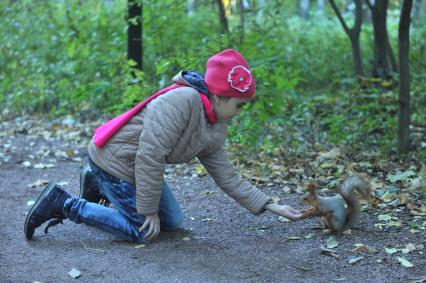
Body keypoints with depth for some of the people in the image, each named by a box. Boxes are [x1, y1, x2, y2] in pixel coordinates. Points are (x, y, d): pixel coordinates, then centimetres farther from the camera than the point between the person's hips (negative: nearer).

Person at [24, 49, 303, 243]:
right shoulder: (182, 100, -28)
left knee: (172, 221, 13)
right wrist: (149, 210, -22)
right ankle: (64, 204, -1)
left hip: (135, 165, 9)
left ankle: (98, 188, 23)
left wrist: (270, 206, 0)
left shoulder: (215, 131, 2)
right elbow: (150, 157, -29)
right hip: (114, 158, -9)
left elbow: (227, 176, 5)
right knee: (144, 231, -6)